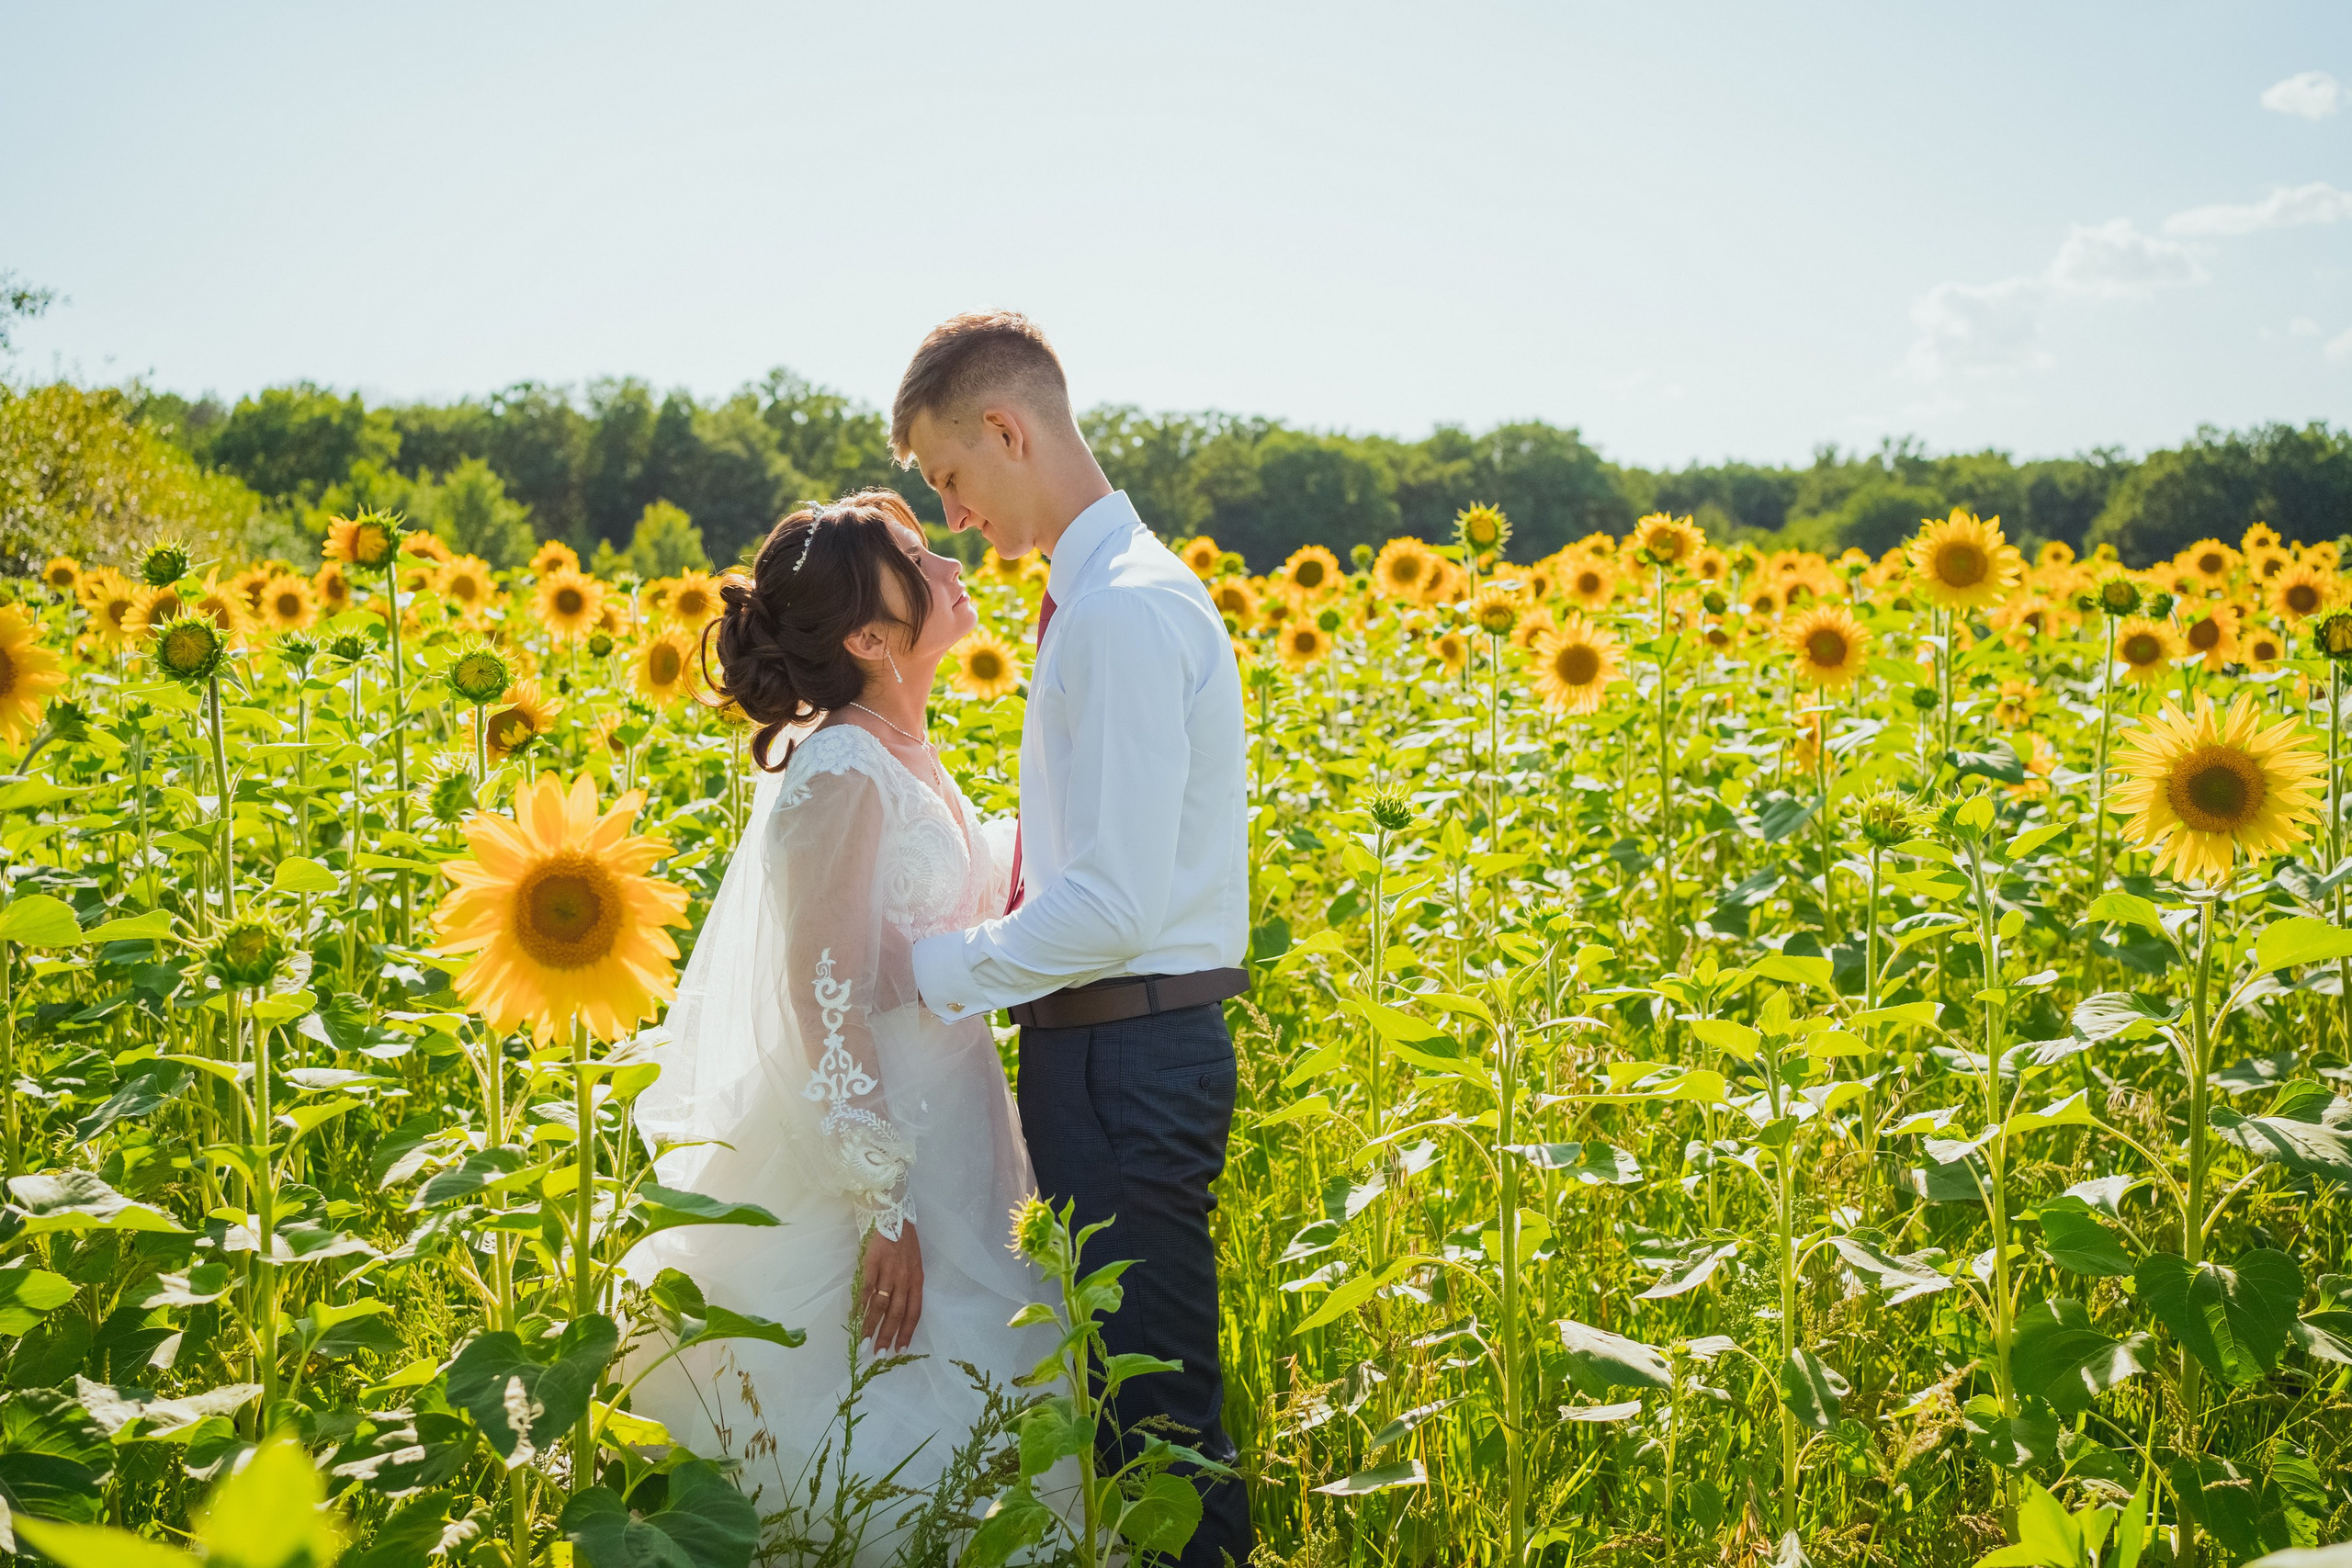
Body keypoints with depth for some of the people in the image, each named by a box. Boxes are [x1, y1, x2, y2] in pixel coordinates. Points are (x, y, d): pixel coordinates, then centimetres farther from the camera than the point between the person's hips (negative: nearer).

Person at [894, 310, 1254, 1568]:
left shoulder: (1123, 609, -20)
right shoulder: (1110, 591, 12)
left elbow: (1111, 907, -24)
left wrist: (924, 970, -15)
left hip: (1126, 1060, -10)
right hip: (1107, 1047, 10)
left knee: (1153, 1408, -1)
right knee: (1104, 1371, 19)